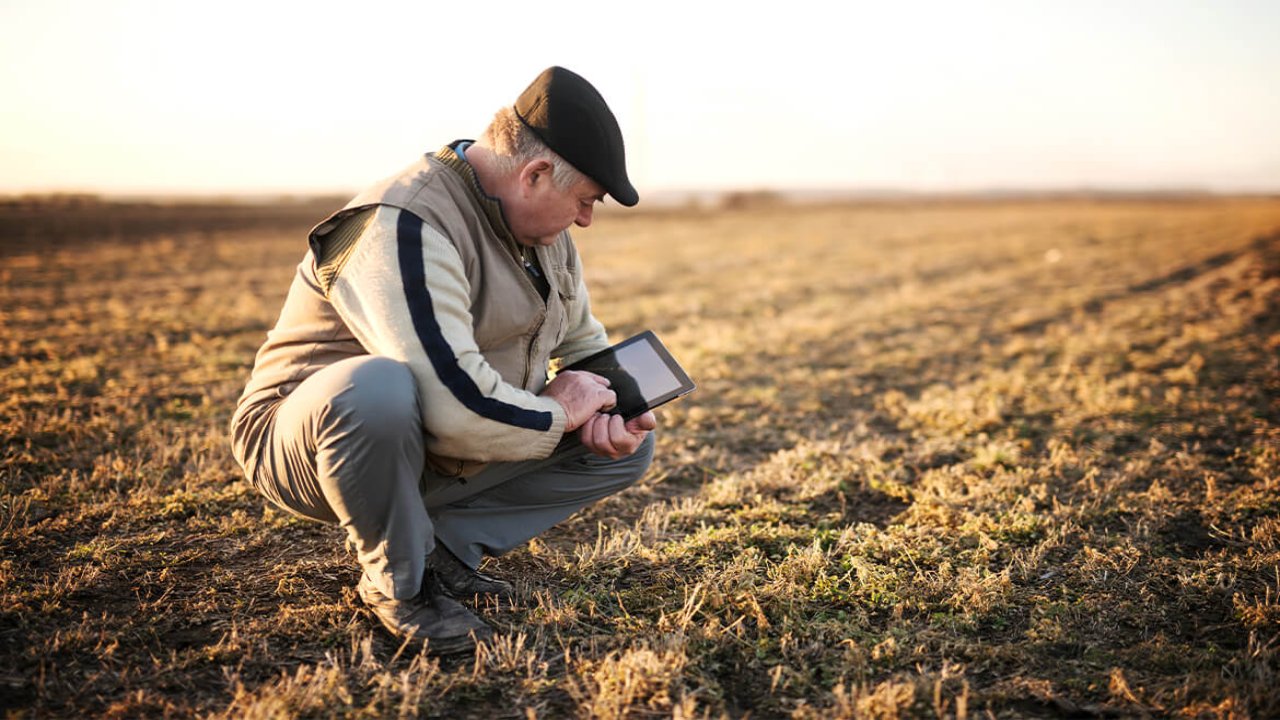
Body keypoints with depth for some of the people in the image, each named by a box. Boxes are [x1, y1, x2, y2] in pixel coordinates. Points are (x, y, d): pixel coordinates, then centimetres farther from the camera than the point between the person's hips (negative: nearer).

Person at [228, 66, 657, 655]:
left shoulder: (541, 228, 3)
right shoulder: (404, 228, -28)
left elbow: (583, 341, 15)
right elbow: (453, 405, -39)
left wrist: (609, 409, -7)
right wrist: (557, 415, -20)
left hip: (438, 458, 8)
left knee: (626, 443, 0)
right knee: (376, 387, -43)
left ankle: (444, 548, 0)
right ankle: (398, 582, -15)